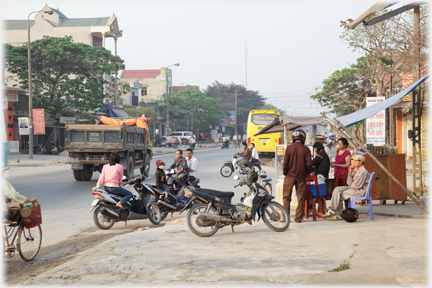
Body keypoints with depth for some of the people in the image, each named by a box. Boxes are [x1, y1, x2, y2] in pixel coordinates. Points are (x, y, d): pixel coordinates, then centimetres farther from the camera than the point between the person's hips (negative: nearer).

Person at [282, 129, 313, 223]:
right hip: (301, 176, 1)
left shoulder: (289, 148, -4)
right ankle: (299, 218, 7)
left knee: (286, 197, 7)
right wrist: (307, 172, 12)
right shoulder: (306, 149, -3)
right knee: (300, 198, 7)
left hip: (290, 176, 0)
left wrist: (285, 172, 7)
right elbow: (309, 164, -5)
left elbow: (285, 162, -6)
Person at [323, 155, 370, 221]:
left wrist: (350, 186, 1)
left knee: (340, 194, -18)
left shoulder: (363, 172, -15)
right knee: (337, 189, -5)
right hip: (353, 189, 10)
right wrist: (350, 172, 1)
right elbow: (349, 183, 9)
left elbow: (356, 186, -20)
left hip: (360, 191, -10)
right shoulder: (356, 171, 17)